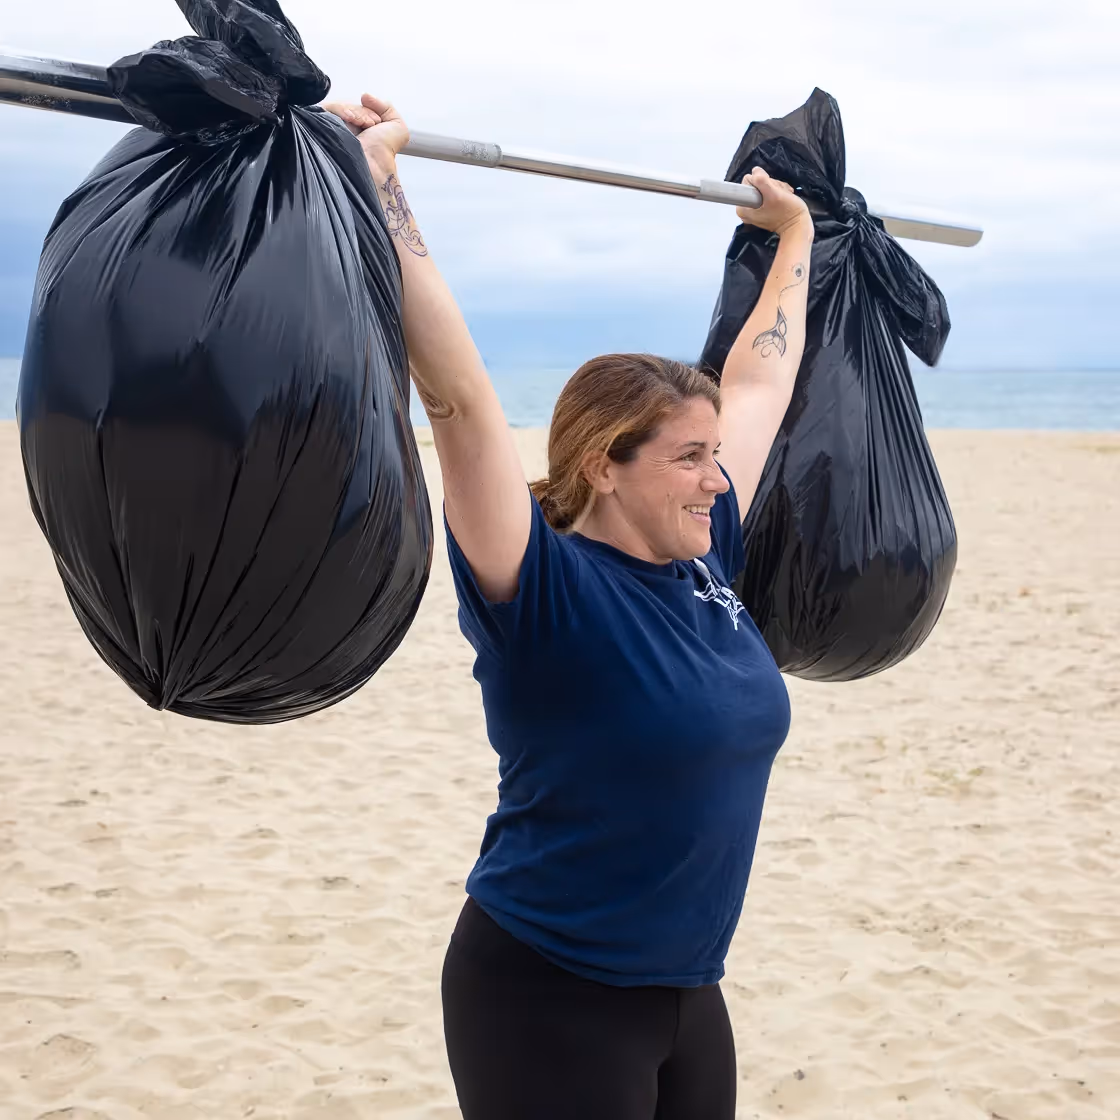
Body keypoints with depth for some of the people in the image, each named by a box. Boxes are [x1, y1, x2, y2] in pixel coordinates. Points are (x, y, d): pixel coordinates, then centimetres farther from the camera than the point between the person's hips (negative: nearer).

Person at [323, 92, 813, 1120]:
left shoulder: (705, 558, 1)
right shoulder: (545, 589, -18)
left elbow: (760, 377, 12)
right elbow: (458, 399, -28)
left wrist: (795, 234, 22)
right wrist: (376, 184, -31)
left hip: (684, 992, 7)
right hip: (549, 1000, -7)